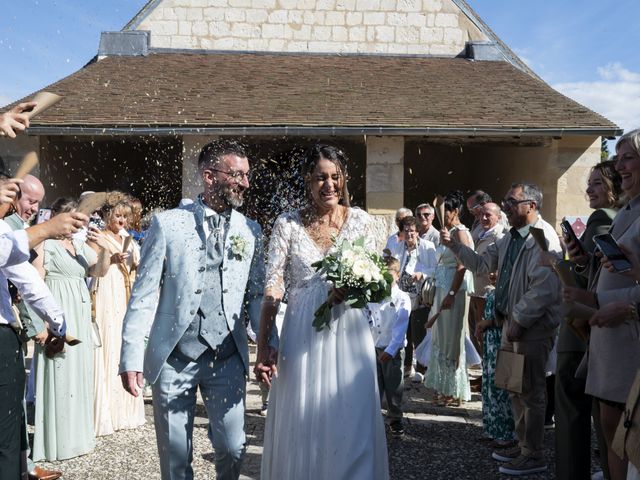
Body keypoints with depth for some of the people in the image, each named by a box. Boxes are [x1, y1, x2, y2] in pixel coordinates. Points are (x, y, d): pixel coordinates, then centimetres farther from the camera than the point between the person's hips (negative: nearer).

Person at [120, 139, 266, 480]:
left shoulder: (251, 231, 4)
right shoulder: (168, 223, -4)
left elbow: (257, 294, 8)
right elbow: (144, 294, -3)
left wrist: (270, 345, -3)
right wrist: (131, 357, -7)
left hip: (228, 358, 2)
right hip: (173, 358, -1)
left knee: (232, 448, 5)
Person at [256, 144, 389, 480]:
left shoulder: (361, 221, 2)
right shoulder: (287, 224, 0)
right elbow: (273, 287, -3)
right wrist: (263, 348, -10)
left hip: (349, 334, 1)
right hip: (303, 336, 0)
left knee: (351, 427, 3)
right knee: (302, 427, 8)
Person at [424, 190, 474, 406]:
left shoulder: (460, 232, -12)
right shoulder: (447, 232, 15)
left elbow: (461, 266, -18)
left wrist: (451, 294, -22)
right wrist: (439, 293, 16)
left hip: (455, 289, -9)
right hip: (442, 287, 9)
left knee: (452, 338, -1)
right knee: (442, 336, 14)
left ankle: (455, 391, 10)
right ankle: (444, 387, 25)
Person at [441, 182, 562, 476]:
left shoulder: (543, 237, -17)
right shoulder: (510, 238, 12)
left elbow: (544, 288, -23)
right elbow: (482, 265, 16)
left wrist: (519, 321, -20)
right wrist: (455, 245, 4)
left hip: (533, 327, -9)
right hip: (512, 323, 9)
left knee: (531, 392, 2)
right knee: (515, 389, 18)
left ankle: (534, 456, 16)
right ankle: (523, 445, 33)